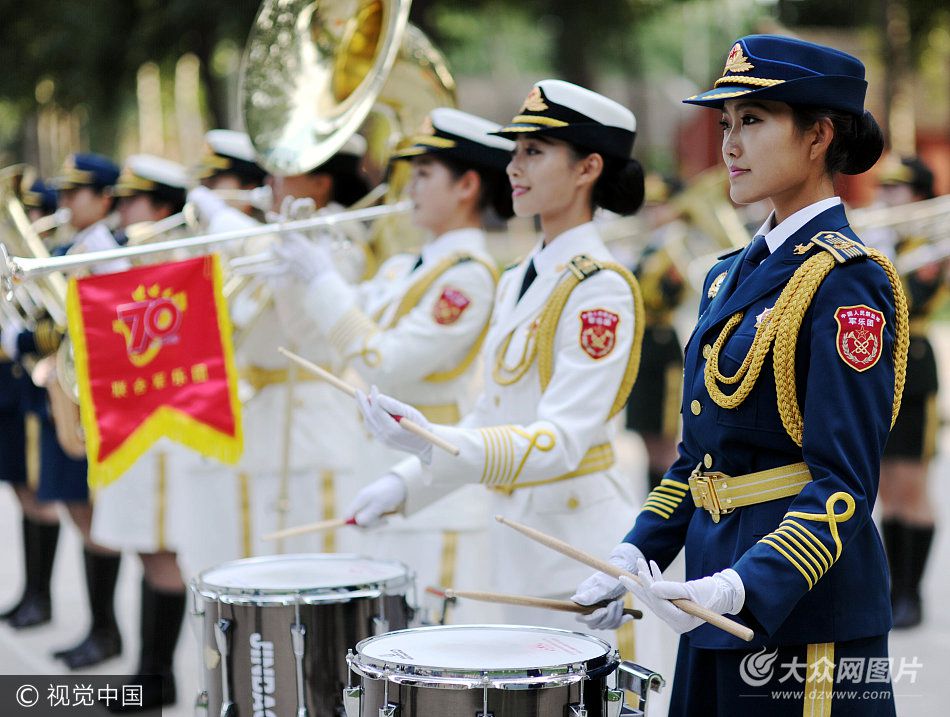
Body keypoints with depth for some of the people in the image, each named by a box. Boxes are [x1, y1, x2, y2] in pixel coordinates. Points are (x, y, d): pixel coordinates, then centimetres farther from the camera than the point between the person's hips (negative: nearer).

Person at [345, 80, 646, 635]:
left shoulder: (601, 288, -15)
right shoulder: (518, 282, 13)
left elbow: (563, 440, -24)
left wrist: (435, 444, -37)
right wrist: (404, 484, 6)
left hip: (580, 533, -8)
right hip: (518, 527, 9)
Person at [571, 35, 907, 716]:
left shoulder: (845, 283, -13)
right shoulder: (734, 275, 12)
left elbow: (844, 483, -18)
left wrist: (742, 586, -29)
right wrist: (633, 556, 7)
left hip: (803, 611, -8)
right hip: (722, 603, 8)